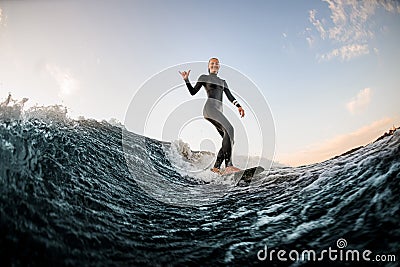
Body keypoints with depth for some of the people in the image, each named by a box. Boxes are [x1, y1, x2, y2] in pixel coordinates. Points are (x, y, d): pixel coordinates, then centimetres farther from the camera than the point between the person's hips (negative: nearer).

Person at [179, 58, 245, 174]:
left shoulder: (222, 82, 30)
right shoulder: (204, 77, 17)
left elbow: (230, 96, 20)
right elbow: (193, 92, 11)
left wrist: (238, 106, 4)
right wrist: (186, 80, -1)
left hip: (219, 111, 7)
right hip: (210, 107, -7)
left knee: (228, 139, -7)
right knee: (229, 129, -30)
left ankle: (216, 167, -3)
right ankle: (228, 166, -37)